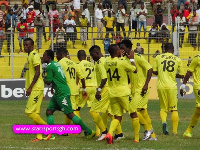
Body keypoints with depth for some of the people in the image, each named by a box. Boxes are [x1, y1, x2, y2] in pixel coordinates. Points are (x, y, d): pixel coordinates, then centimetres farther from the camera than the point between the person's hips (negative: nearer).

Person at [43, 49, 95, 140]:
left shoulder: (49, 67, -12)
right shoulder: (57, 64, 16)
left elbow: (48, 81, -14)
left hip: (62, 93, -10)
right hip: (58, 94, 10)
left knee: (70, 114, -7)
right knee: (49, 111, 7)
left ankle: (89, 132, -4)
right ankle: (51, 134, 4)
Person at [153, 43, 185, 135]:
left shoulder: (158, 57, 6)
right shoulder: (178, 60, 5)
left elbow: (154, 71, 8)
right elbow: (181, 75, 8)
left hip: (161, 86, 1)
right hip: (172, 86, -1)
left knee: (163, 108, 12)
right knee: (174, 109, 8)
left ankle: (163, 121, -18)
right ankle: (174, 131, 5)